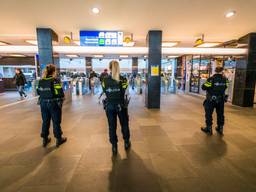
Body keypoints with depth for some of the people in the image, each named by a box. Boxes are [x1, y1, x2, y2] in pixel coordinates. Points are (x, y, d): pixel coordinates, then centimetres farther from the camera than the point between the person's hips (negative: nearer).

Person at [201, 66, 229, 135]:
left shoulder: (211, 79, -16)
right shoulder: (225, 79, -3)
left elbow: (203, 87, -11)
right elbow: (225, 87, 9)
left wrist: (206, 83, 7)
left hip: (211, 100, -4)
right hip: (221, 100, 5)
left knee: (209, 114, 7)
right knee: (220, 114, 16)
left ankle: (209, 129, 14)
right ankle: (220, 128, 28)